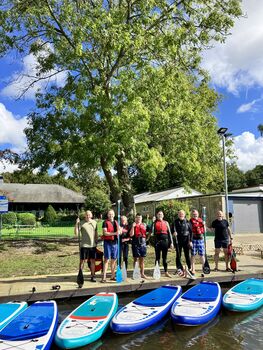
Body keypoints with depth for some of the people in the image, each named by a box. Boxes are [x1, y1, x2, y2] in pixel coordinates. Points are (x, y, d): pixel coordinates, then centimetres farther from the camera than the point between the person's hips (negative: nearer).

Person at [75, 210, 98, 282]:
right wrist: (76, 224, -21)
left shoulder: (94, 222, 8)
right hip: (84, 245, -3)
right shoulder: (81, 223, -4)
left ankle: (93, 276, 21)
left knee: (93, 261, 10)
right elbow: (76, 233, -11)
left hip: (93, 245, 4)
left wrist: (96, 241, 13)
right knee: (82, 261, 4)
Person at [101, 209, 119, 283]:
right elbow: (105, 233, -13)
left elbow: (119, 231, 21)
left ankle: (112, 276, 20)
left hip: (115, 242, 6)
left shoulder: (116, 222, 15)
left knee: (114, 260, 10)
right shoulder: (105, 222, -3)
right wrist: (114, 233, -21)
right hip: (108, 242, -6)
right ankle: (104, 277, -3)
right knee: (107, 259, -5)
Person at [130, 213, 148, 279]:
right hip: (135, 243, -4)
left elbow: (146, 233, 22)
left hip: (143, 243, 4)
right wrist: (133, 226, -18)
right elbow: (131, 234, -12)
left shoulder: (144, 225, 12)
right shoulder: (133, 225, -1)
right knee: (136, 259, 1)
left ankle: (142, 273, 16)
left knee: (142, 259, 9)